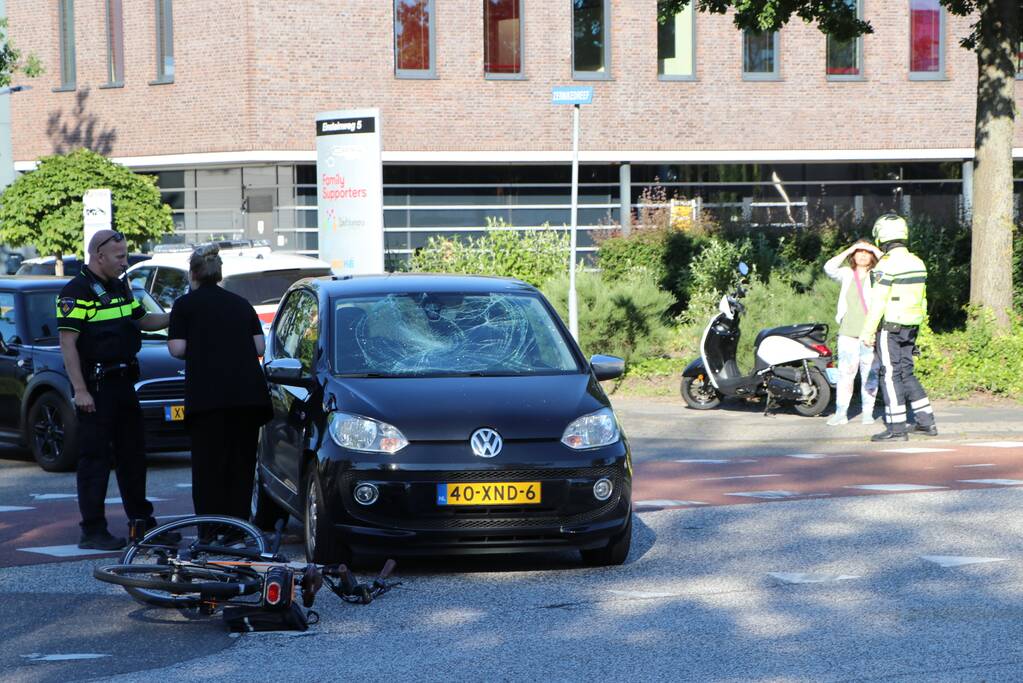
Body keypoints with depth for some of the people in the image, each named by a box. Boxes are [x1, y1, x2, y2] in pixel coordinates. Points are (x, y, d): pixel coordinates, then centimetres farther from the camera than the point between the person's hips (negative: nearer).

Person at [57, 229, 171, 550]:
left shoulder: (120, 288, 13)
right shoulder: (76, 292, -13)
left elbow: (142, 320, 24)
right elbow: (67, 344, -17)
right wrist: (80, 390, -22)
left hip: (124, 383, 9)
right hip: (95, 387, -9)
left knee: (133, 452, 15)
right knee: (95, 457, -5)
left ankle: (141, 519, 25)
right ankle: (92, 530, -2)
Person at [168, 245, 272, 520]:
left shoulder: (185, 304, 5)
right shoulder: (241, 304, 17)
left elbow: (177, 348, -3)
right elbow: (260, 346, 11)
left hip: (208, 393, -4)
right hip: (248, 392, 4)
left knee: (208, 466, 0)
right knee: (242, 464, 11)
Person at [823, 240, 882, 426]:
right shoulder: (847, 274, 11)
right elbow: (829, 268, -5)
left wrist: (874, 250, -4)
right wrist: (849, 250, -4)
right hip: (848, 333, 1)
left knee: (870, 374, 1)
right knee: (845, 373, -2)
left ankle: (868, 413, 7)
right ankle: (841, 413, -1)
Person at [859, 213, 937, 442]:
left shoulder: (886, 265, -15)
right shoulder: (917, 263, 10)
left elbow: (878, 302, -17)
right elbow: (921, 299, 15)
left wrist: (868, 331, -14)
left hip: (889, 327, -8)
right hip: (911, 328, 8)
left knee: (891, 375, -3)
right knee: (906, 373, 15)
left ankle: (897, 427, -3)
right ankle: (926, 421, 13)